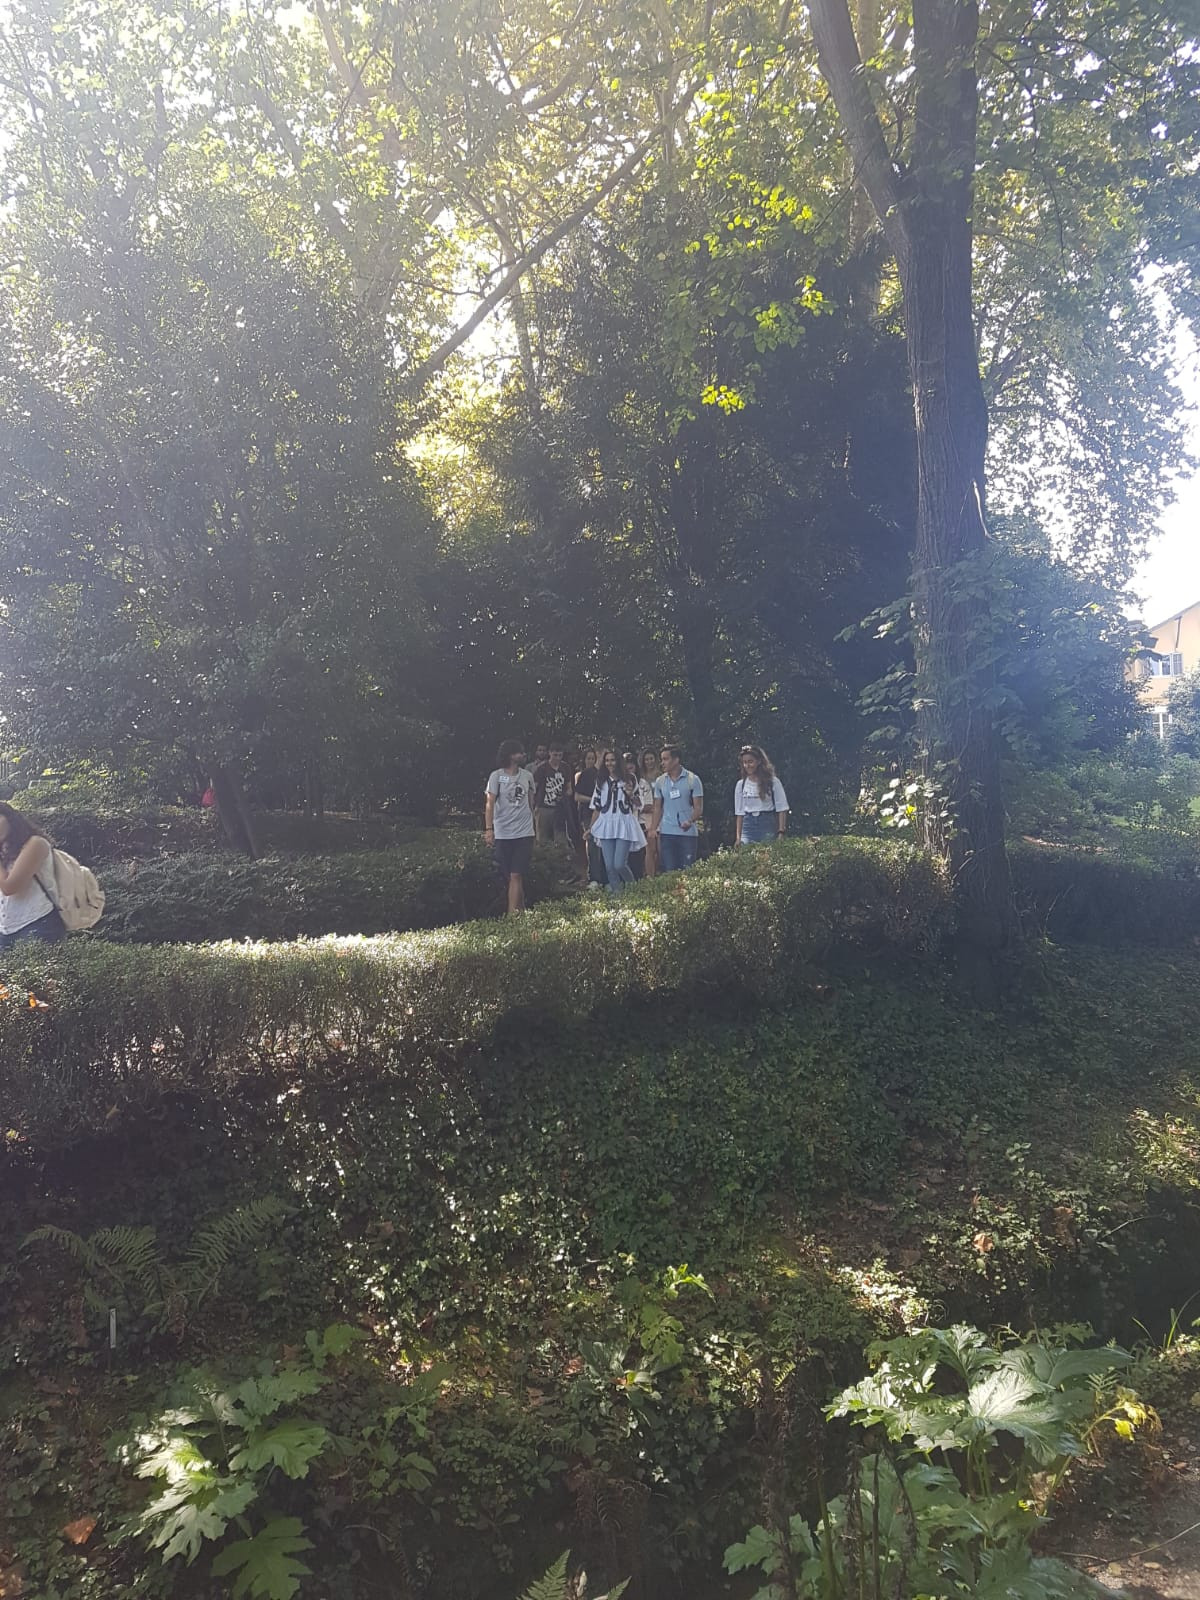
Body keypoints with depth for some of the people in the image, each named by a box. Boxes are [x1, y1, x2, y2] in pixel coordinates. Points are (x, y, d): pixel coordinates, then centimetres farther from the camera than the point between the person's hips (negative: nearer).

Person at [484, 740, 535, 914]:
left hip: (524, 834, 2)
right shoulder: (497, 776, -4)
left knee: (516, 875, -6)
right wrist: (488, 829, -16)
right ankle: (521, 908, 21)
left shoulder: (527, 776, 7)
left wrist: (534, 826, 16)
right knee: (508, 875, 6)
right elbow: (489, 804, -8)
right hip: (503, 834, -2)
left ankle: (512, 913, -9)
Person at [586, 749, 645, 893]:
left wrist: (630, 795, -15)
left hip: (624, 824, -3)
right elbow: (597, 807, 14)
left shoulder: (629, 778, 3)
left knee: (619, 865, -11)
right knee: (609, 866, -1)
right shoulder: (602, 781, 12)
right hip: (606, 826, 3)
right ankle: (616, 892, 13)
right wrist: (590, 828, 9)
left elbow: (638, 803, 6)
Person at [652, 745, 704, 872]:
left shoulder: (692, 779, -1)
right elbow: (658, 808, 13)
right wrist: (654, 829, 1)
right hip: (666, 833, 3)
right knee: (668, 872, 1)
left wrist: (690, 821, -22)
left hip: (688, 833, -3)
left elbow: (698, 808, -3)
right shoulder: (660, 781, 9)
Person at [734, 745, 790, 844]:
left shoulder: (773, 782, 1)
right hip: (748, 826, 2)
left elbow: (782, 809, 0)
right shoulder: (740, 784, 9)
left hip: (768, 825, -2)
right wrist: (738, 837, 5)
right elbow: (739, 812, 11)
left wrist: (781, 833, -9)